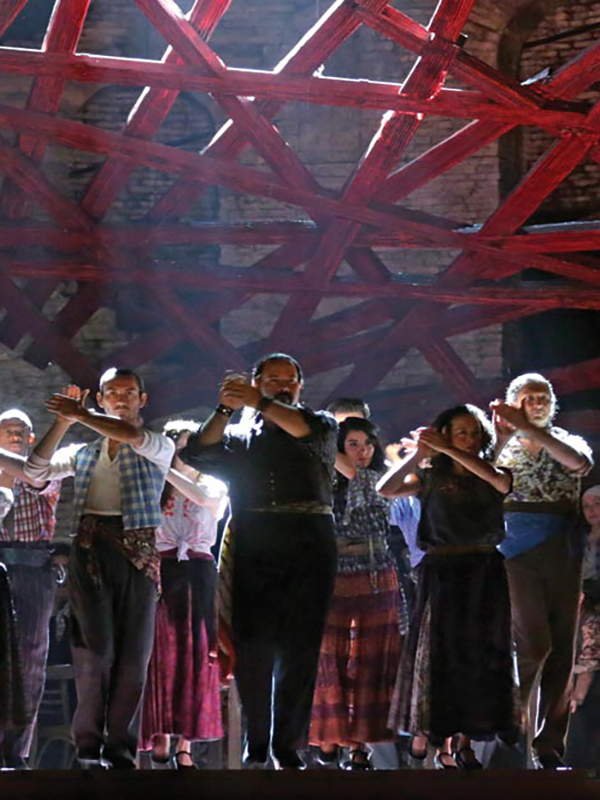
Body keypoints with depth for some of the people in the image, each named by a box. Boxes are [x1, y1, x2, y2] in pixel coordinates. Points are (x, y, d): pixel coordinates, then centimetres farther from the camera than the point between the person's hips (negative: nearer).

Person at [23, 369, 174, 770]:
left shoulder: (160, 448, 10)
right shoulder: (83, 453, 20)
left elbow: (133, 435, -12)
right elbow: (35, 470, 9)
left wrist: (81, 415, -6)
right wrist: (63, 421, 1)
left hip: (138, 552, -1)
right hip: (90, 550, 1)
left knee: (133, 654, -2)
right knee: (95, 649, -10)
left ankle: (121, 748, 1)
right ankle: (88, 746, -6)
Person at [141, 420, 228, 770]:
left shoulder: (215, 485, 11)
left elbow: (202, 496, -13)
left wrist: (165, 468, -12)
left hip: (199, 573, 1)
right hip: (163, 570, 0)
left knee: (196, 654, -3)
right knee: (162, 652, -5)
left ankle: (186, 743, -4)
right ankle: (161, 733, -4)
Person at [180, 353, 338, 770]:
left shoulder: (321, 426, 15)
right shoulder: (239, 436, 19)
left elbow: (312, 430, -9)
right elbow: (199, 454, 2)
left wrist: (260, 405, -15)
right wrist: (225, 409, -8)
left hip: (309, 552, -1)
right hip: (253, 554, 1)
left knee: (299, 651, -3)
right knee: (252, 650, -2)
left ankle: (289, 748, 0)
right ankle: (256, 745, 6)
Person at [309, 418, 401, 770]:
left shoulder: (379, 480, 7)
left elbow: (355, 474, -14)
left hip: (377, 582, 1)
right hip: (335, 581, -1)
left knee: (370, 661, -1)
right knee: (331, 660, -2)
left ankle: (361, 741, 0)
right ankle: (330, 737, 6)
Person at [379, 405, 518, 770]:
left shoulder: (492, 476, 8)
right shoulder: (431, 477, 7)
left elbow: (500, 480, -16)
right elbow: (386, 489, -6)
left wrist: (447, 451, -18)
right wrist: (419, 454, -13)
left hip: (484, 574, 1)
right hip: (443, 572, -1)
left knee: (478, 658, 1)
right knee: (441, 655, -3)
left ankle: (465, 745, 8)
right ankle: (443, 748, -1)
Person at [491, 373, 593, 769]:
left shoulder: (566, 442, 11)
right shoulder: (504, 448, 8)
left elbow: (581, 462, -15)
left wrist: (530, 429, -21)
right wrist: (502, 437, -16)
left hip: (564, 554, 3)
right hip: (518, 553, -3)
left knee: (562, 650, 2)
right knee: (534, 644, -16)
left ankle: (550, 746, 7)